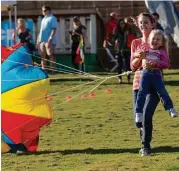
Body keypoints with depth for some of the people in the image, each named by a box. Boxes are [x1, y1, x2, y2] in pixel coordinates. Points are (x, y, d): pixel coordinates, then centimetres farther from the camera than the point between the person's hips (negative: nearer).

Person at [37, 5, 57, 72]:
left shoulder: (52, 18, -7)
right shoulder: (44, 19, 19)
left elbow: (54, 29, -15)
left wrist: (50, 38, -22)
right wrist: (38, 38, 19)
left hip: (49, 41, -9)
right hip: (42, 40, 9)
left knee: (50, 55, -5)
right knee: (42, 55, 9)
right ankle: (43, 69, 15)